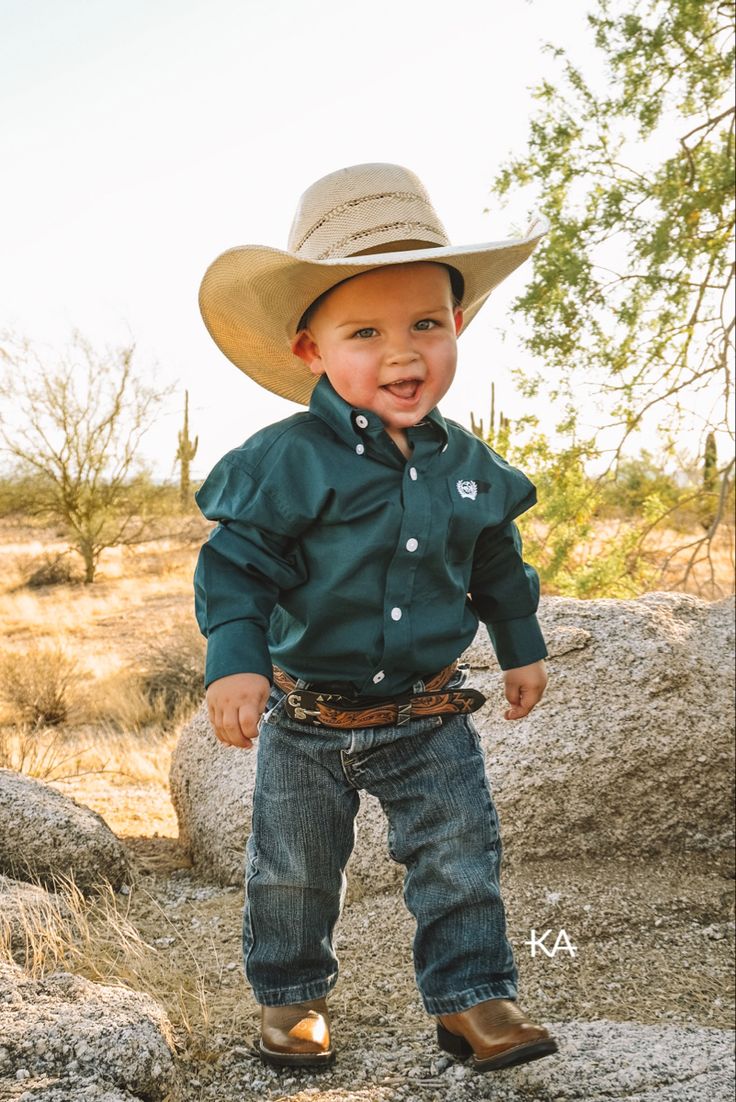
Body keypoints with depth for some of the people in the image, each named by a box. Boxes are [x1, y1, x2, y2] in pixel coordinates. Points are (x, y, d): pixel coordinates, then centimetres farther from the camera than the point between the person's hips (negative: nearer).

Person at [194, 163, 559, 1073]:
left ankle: (472, 996, 23)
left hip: (431, 716, 2)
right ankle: (290, 996, 35)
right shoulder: (287, 461, -19)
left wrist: (521, 647, 18)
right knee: (292, 870, 13)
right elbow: (237, 563, -17)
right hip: (308, 719, -2)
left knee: (459, 859, 6)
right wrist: (235, 662, -28)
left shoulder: (466, 464, -4)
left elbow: (497, 564, 12)